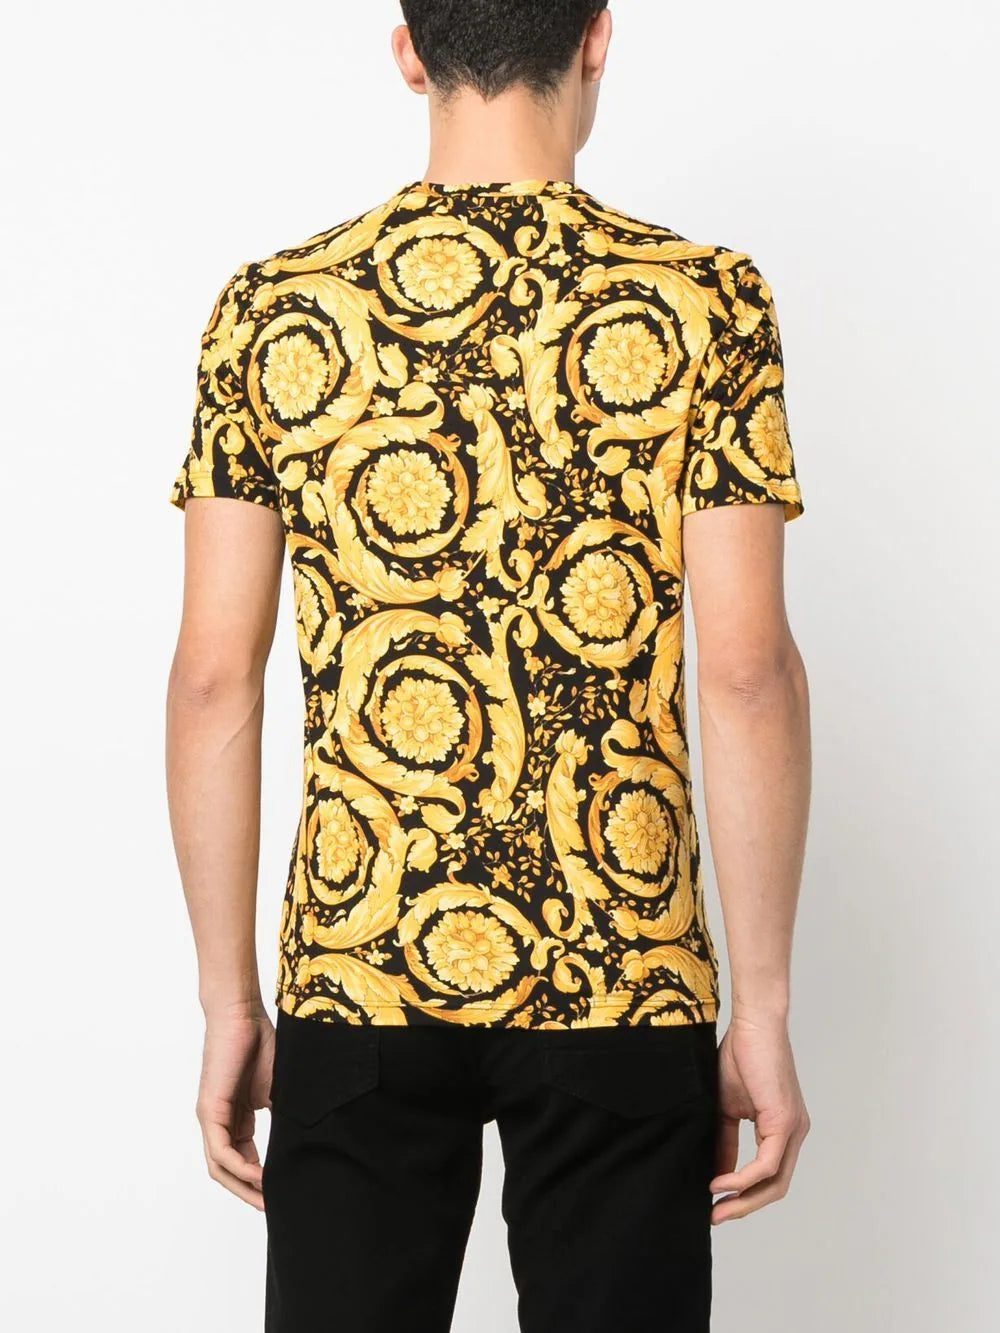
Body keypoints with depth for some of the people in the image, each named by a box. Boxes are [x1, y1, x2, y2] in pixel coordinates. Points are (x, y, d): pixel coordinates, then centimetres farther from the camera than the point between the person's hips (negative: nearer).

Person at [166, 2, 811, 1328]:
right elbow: (747, 671, -9)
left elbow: (216, 676, -1)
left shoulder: (273, 312, 0)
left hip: (355, 973, 2)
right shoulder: (702, 303, -5)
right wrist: (763, 1012, -3)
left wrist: (230, 1001, 6)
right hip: (623, 978, -1)